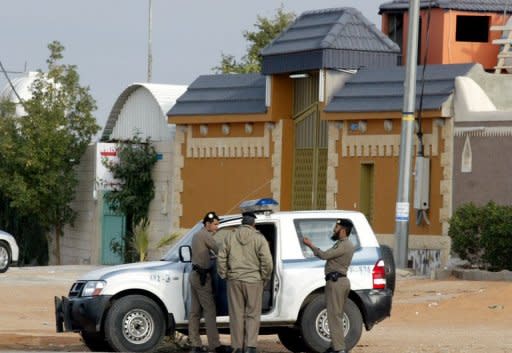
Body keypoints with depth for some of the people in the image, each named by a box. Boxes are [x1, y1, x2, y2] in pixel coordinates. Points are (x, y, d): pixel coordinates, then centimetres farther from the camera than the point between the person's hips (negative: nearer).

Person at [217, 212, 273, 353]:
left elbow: (221, 258, 4)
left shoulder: (230, 237, 4)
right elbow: (267, 261, -11)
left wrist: (224, 275, 14)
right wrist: (265, 277, 3)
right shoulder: (259, 238, -5)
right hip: (253, 280, -2)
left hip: (234, 280, 3)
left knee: (237, 315, 8)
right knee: (252, 315, 4)